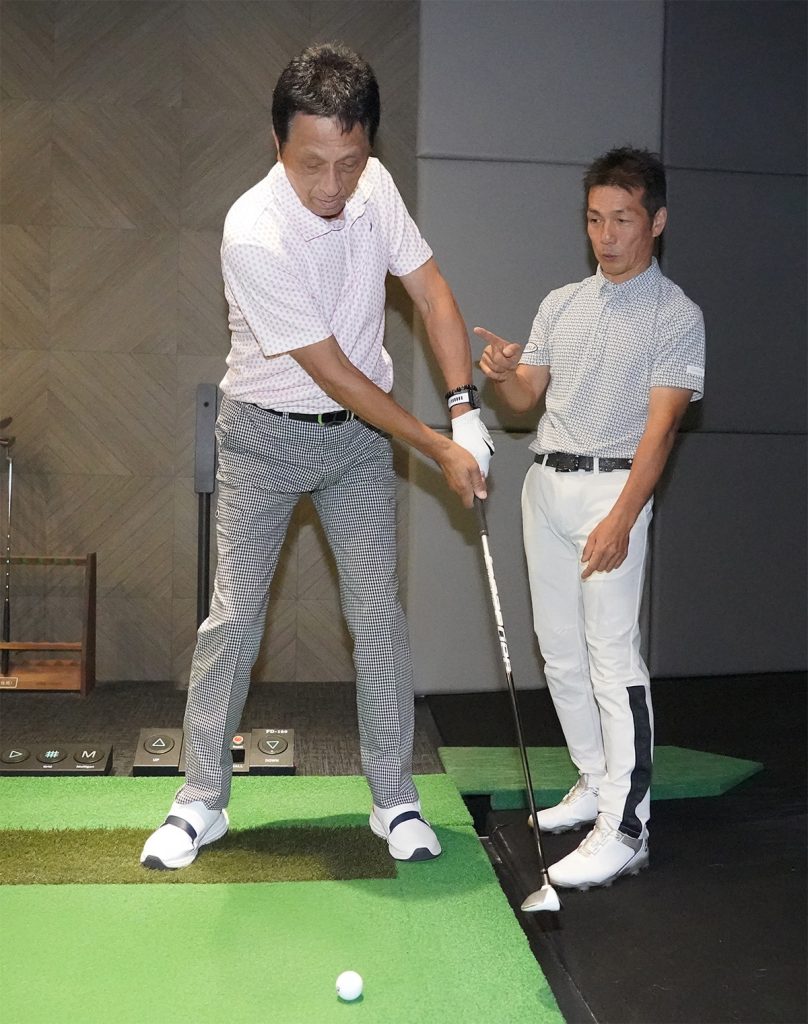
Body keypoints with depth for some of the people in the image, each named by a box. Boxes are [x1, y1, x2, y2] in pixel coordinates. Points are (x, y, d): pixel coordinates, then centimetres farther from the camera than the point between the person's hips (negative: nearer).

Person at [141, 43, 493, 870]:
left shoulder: (375, 186, -10)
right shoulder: (253, 235, -26)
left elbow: (430, 291, -2)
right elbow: (332, 370, -23)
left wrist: (465, 409, -13)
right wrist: (438, 448, -19)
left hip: (361, 432, 4)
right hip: (266, 435, -4)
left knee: (379, 615, 3)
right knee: (234, 616, 0)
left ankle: (395, 800, 14)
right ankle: (201, 803, 13)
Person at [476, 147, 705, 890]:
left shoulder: (676, 316, -4)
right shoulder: (561, 304, 14)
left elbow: (660, 425, -12)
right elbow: (527, 398, 15)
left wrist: (620, 519, -22)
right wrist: (503, 373, -10)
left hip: (612, 487, -6)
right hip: (545, 484, 7)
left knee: (612, 655, -11)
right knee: (560, 653, 11)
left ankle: (624, 828, -9)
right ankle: (597, 783, 25)